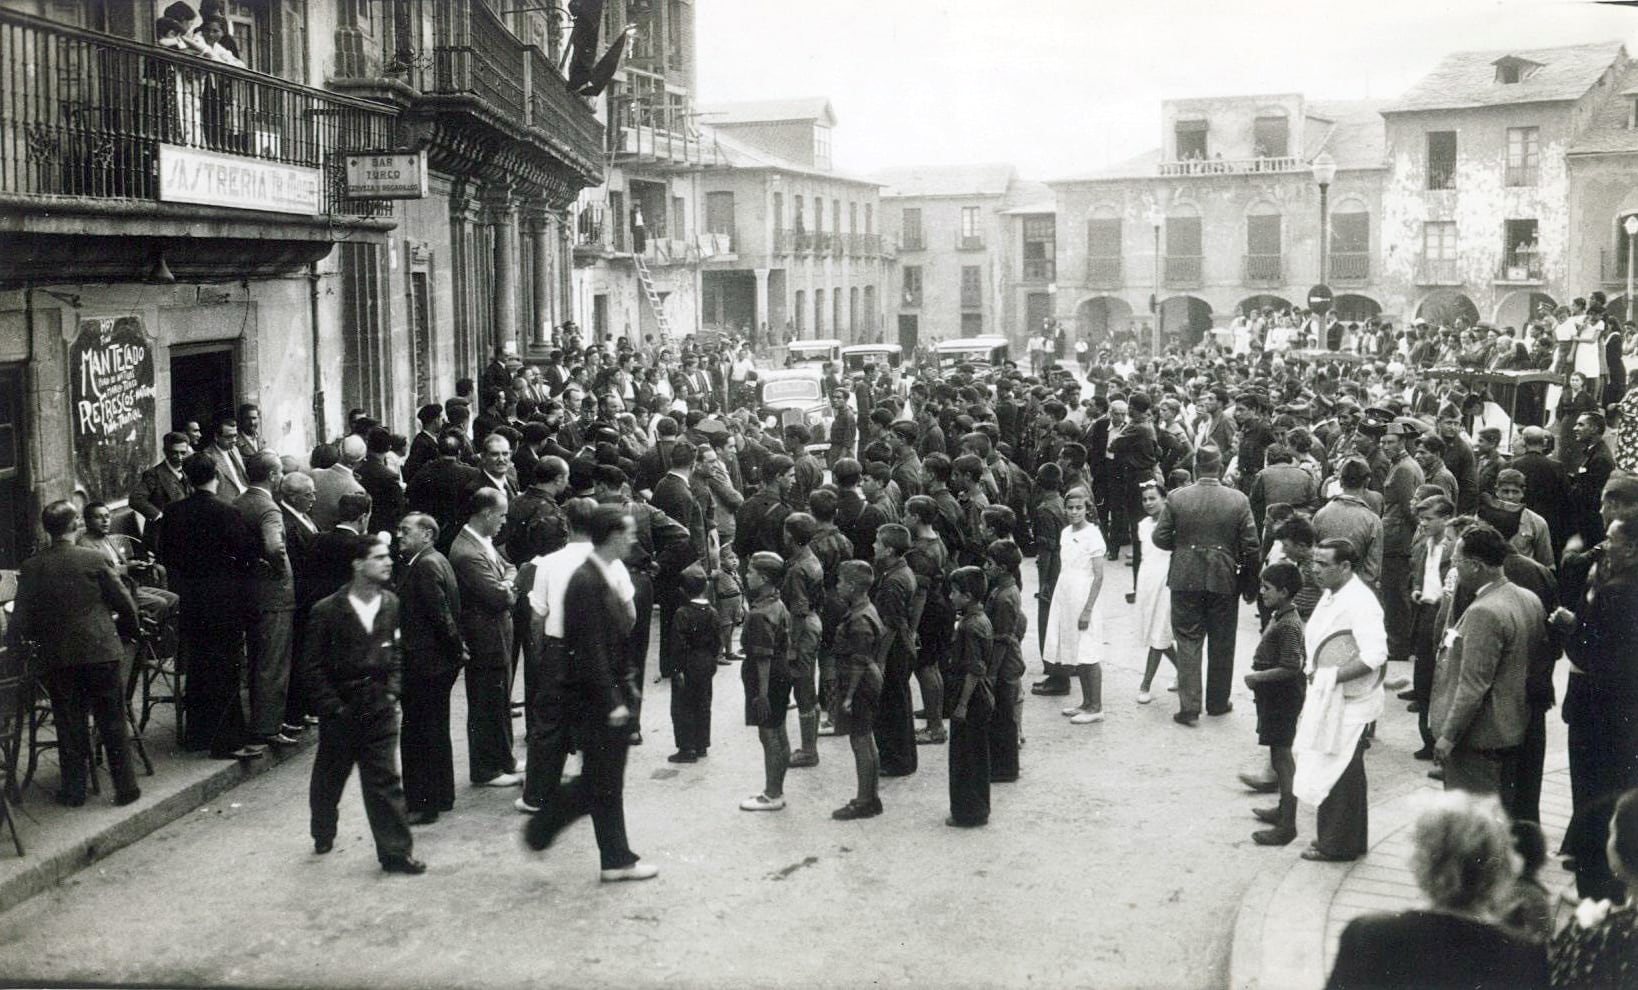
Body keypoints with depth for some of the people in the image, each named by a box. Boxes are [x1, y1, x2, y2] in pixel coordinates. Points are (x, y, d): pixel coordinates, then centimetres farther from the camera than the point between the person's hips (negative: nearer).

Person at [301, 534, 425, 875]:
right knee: (329, 778, 15)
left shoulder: (391, 605, 2)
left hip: (379, 709, 2)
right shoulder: (327, 611, -10)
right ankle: (323, 834, 38)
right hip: (340, 711, -2)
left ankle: (396, 851, 2)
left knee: (385, 780, -1)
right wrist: (333, 706, -9)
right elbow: (313, 666, -6)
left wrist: (392, 692, 2)